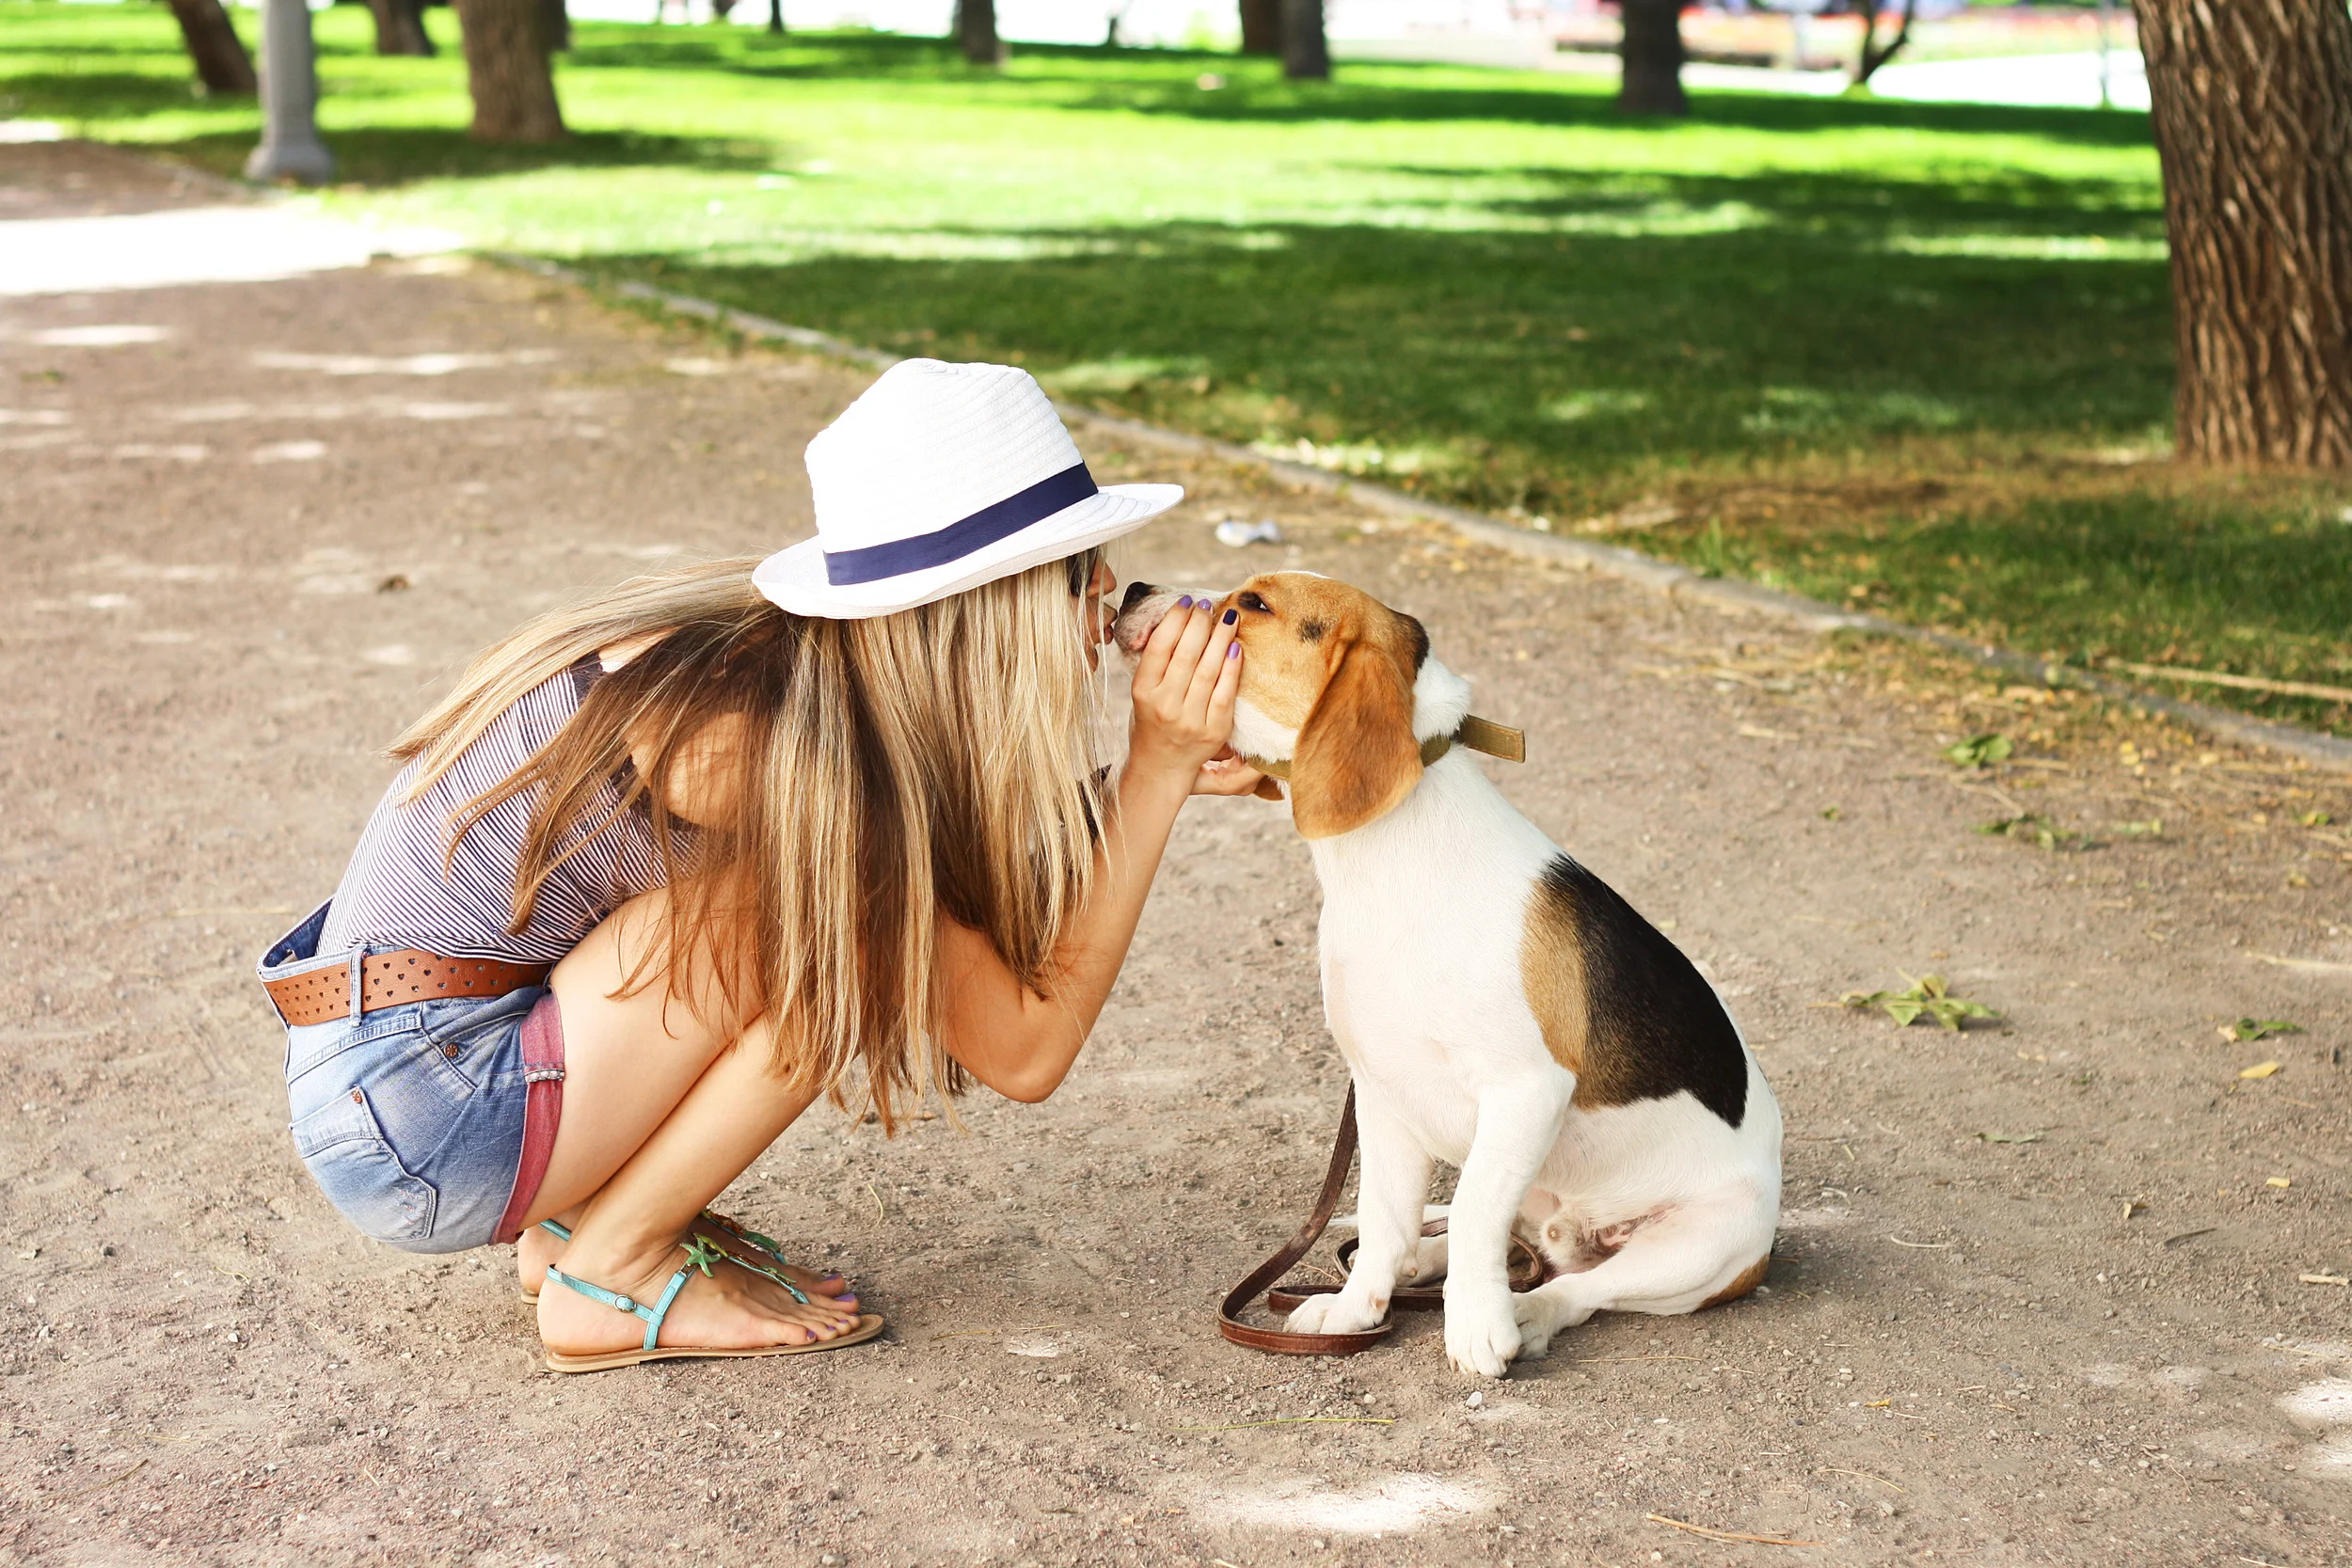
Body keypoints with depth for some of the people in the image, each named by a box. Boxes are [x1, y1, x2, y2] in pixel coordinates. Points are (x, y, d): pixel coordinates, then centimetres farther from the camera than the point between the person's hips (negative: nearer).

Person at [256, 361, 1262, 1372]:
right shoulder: (774, 736, -25)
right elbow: (1023, 1049, -19)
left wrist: (1153, 775, 0)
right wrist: (1155, 773, -18)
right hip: (412, 1126, -9)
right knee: (834, 908, -19)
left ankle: (573, 1219, 9)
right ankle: (611, 1276, -6)